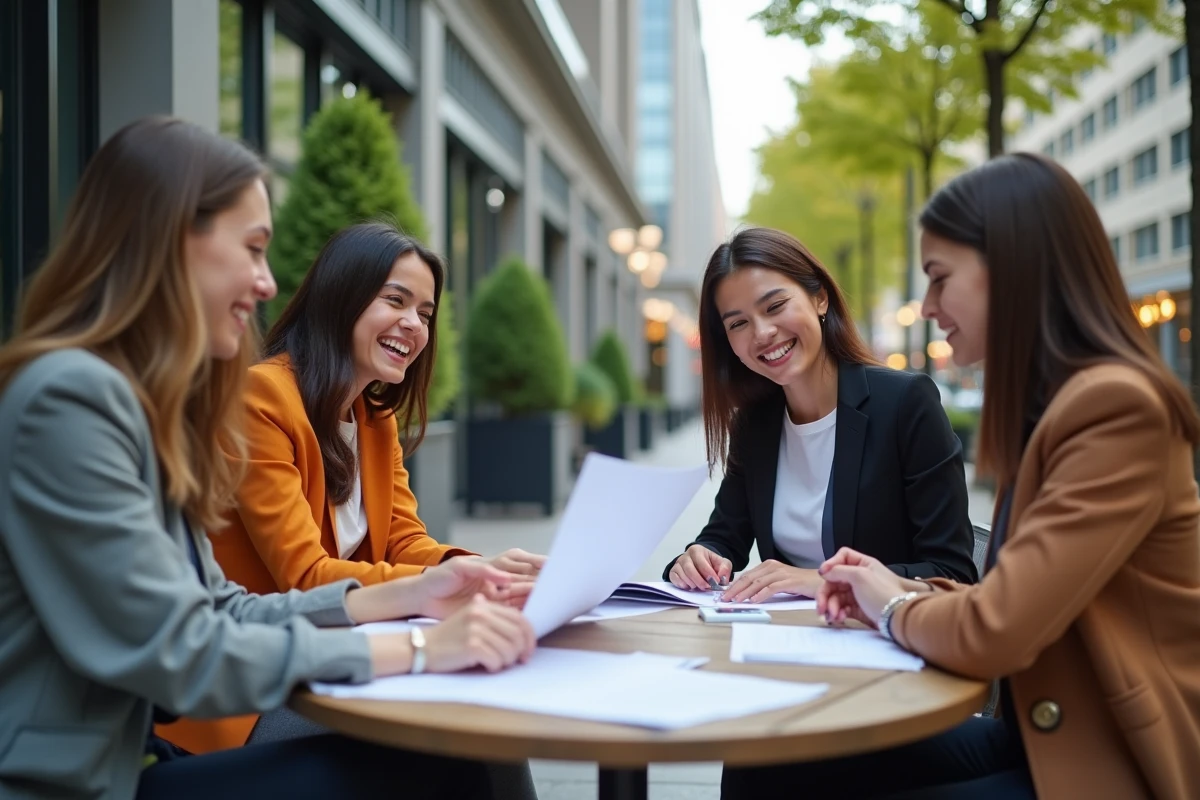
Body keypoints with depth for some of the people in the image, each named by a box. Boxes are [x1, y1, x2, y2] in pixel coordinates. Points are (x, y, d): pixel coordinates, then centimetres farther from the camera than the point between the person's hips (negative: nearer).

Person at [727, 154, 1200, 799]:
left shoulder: (1115, 406, -20)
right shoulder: (1046, 404, 11)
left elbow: (992, 635, -26)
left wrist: (895, 609, -6)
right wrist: (906, 590, 0)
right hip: (1039, 736, 8)